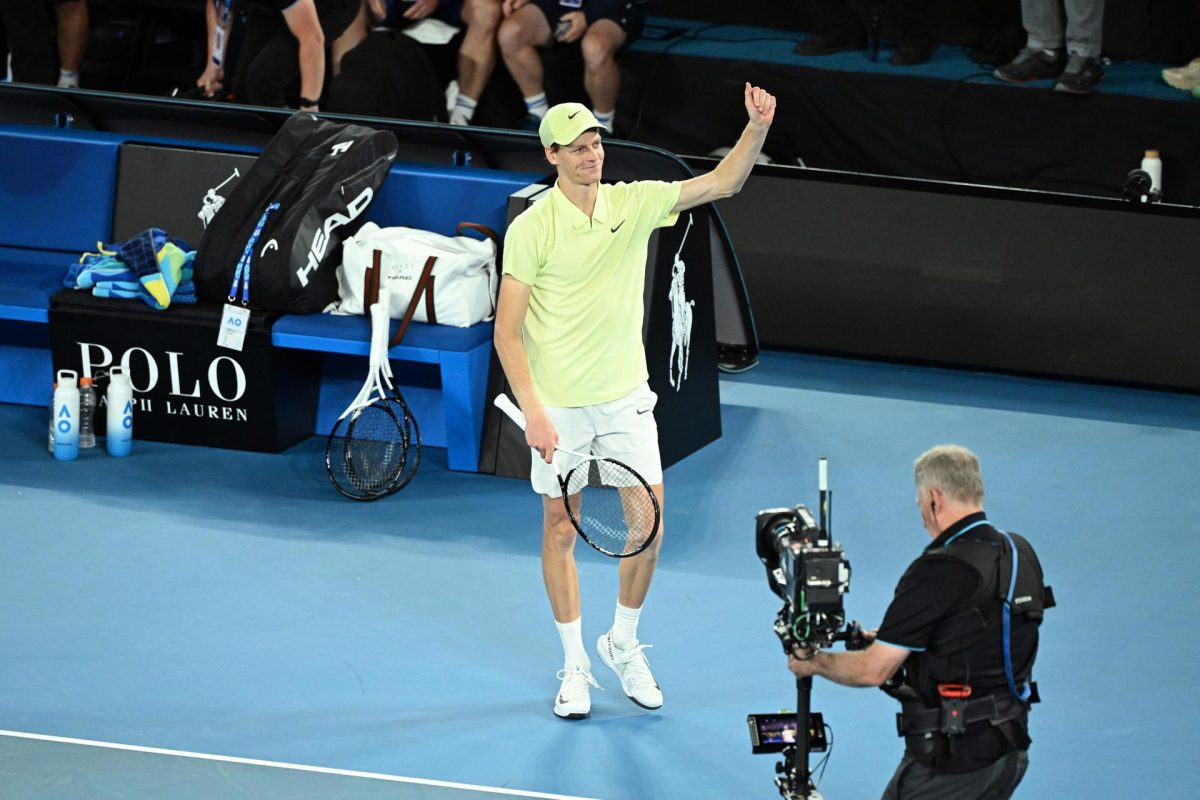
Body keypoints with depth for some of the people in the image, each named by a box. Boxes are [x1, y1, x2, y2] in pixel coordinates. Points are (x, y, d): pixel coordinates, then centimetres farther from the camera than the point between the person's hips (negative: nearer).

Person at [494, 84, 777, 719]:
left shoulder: (634, 203, -1)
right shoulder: (531, 229, -12)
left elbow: (722, 183, -3)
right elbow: (507, 332, -12)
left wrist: (758, 127, -21)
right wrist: (532, 411, -21)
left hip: (626, 399, 3)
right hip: (559, 406, -3)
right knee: (560, 531, 6)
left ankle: (622, 644, 24)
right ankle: (575, 665, 19)